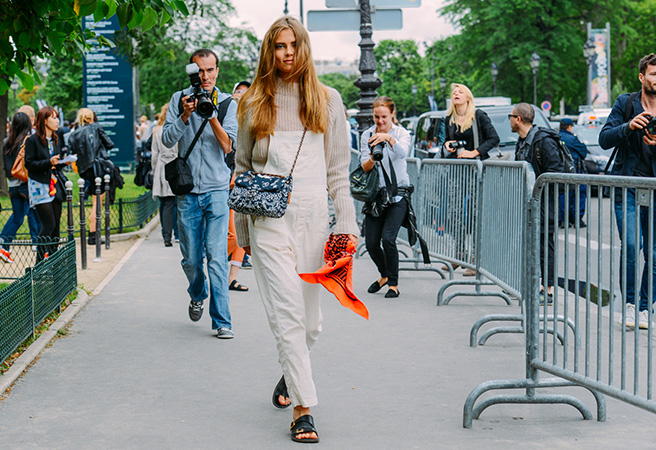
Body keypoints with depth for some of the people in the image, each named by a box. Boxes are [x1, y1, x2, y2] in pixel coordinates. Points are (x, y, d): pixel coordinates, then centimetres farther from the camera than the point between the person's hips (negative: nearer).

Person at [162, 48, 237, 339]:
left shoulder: (228, 103, 3)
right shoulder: (179, 99, 5)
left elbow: (227, 146, -7)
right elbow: (167, 139, -4)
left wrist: (211, 115, -18)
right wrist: (186, 114, -17)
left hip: (217, 189, -1)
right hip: (187, 190, 2)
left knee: (217, 257, -9)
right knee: (191, 258, 9)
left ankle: (222, 321, -5)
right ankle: (197, 295, 39)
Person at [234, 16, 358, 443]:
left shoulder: (327, 100, 10)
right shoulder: (254, 103, 9)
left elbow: (338, 170, 10)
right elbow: (243, 168, 12)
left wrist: (347, 222, 1)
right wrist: (242, 230, 10)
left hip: (314, 216, 2)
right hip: (269, 218, -2)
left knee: (309, 319, 8)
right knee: (288, 313, -11)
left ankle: (290, 374, 36)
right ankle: (303, 409, -9)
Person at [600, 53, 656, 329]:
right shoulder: (625, 104, 3)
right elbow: (604, 140, -3)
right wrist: (629, 126, -20)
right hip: (627, 185, -2)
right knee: (631, 245, -14)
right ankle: (629, 302, 0)